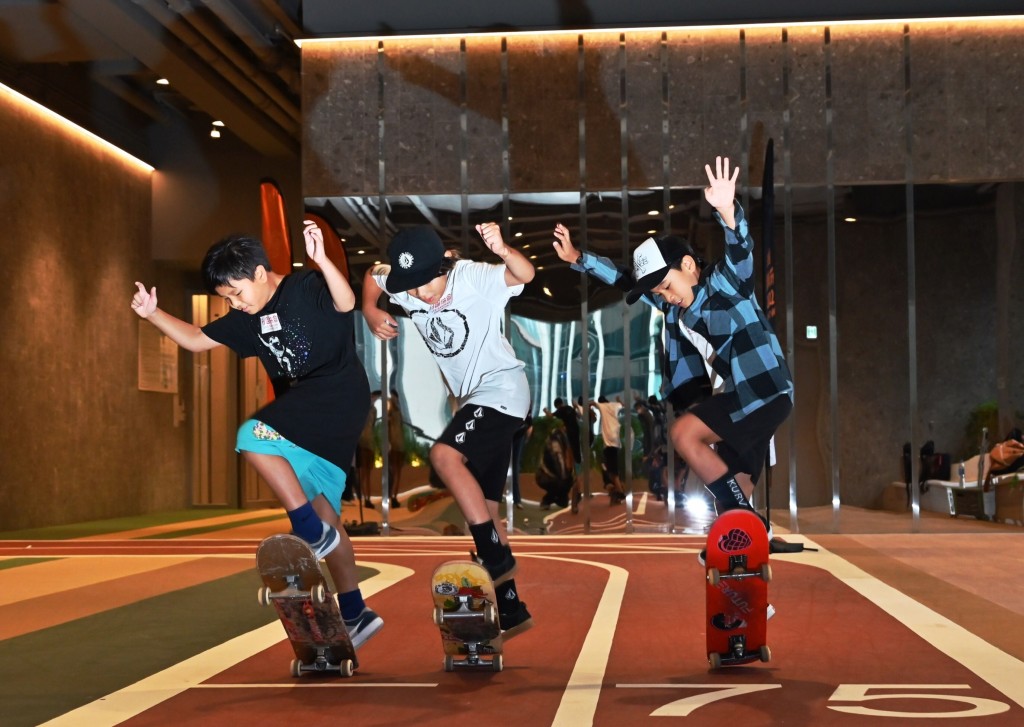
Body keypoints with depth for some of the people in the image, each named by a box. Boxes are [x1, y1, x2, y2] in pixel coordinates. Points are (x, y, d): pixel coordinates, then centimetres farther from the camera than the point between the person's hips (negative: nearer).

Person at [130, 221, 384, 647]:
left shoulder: (306, 288, -9)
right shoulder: (250, 320, 14)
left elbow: (346, 303, -30)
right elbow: (196, 340, 20)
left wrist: (321, 260, -46)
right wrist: (152, 314, 6)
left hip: (339, 395, -9)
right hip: (307, 419, 10)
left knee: (253, 436, -25)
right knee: (322, 512, 7)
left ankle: (310, 531, -17)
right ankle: (355, 614, 13)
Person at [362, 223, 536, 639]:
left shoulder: (476, 278, -23)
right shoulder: (404, 283, -5)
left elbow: (525, 275, -40)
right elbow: (371, 276, 16)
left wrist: (503, 251, -62)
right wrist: (372, 313, -5)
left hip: (502, 390, -8)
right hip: (472, 399, 8)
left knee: (445, 455, -30)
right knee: (481, 507, 10)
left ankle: (495, 557, -19)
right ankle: (510, 610, 19)